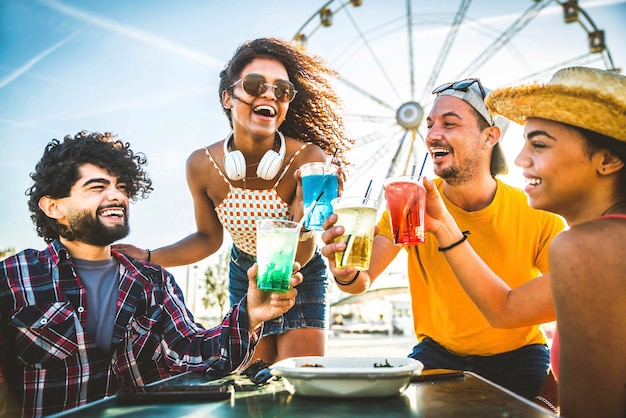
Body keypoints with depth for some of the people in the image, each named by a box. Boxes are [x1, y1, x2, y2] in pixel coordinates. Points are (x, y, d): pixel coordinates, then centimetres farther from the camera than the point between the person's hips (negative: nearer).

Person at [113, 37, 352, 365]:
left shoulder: (308, 159, -28)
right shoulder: (202, 166, -19)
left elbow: (299, 256, -28)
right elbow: (209, 238, -3)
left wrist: (308, 204, -46)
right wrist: (146, 258, -11)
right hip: (245, 277, 2)